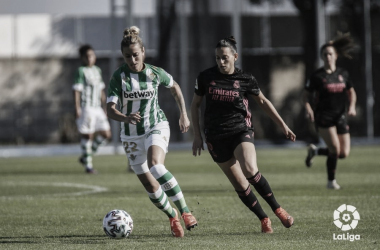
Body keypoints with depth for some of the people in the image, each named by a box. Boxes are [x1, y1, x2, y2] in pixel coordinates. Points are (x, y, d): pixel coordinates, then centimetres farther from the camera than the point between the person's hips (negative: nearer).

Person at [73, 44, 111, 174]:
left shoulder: (97, 71, 16)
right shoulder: (81, 71, -5)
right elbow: (77, 90, -10)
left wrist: (104, 108, 21)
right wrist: (77, 108, -17)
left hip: (97, 108, 7)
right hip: (86, 108, -7)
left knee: (106, 133, 3)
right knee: (87, 135, -4)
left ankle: (85, 157, 16)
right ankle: (88, 165, 3)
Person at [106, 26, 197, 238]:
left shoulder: (155, 73, -9)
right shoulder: (119, 77, -13)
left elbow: (175, 87, 12)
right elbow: (110, 109, -21)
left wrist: (184, 115, 12)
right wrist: (125, 118, -41)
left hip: (157, 126, -2)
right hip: (131, 134, 2)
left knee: (156, 166, -31)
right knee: (150, 185, 4)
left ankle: (184, 210, -25)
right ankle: (172, 216, 30)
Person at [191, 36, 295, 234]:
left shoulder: (245, 79, -2)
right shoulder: (206, 77, -1)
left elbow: (262, 101, 12)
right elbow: (195, 105, 11)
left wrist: (282, 125, 12)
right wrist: (197, 136, 6)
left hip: (241, 130, -2)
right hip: (216, 138, 2)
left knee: (250, 170, -27)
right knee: (239, 184, 0)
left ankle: (277, 209, -13)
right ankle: (263, 219, 14)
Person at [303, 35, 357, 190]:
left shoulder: (343, 74, 7)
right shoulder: (317, 76, -4)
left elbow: (351, 92, 18)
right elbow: (306, 95, 1)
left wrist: (352, 106, 0)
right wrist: (308, 108, -18)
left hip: (340, 116, 5)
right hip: (323, 117, -5)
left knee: (344, 153, -2)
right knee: (335, 149, -17)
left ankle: (315, 151, 24)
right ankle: (331, 181, 2)